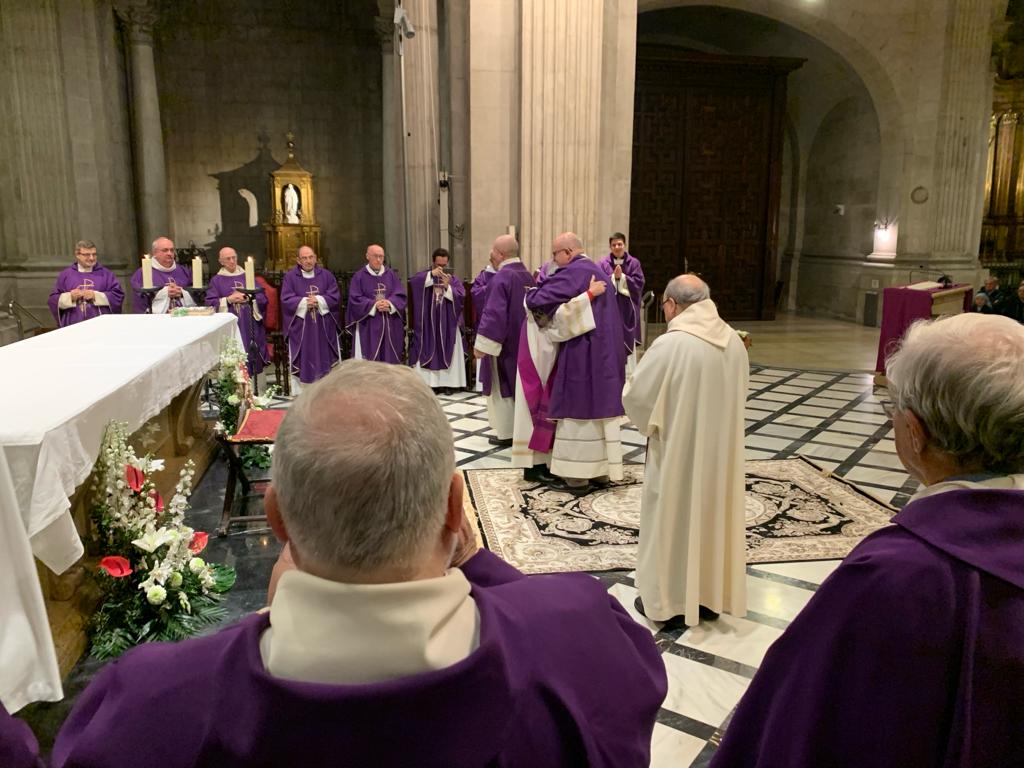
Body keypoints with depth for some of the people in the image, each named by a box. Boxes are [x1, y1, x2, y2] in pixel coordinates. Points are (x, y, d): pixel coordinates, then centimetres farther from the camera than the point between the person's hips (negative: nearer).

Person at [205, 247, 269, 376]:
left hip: (250, 326, 2)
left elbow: (263, 297, 5)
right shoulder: (216, 280, 7)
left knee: (252, 354, 0)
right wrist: (228, 300, -12)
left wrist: (248, 298, -12)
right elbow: (210, 304, -1)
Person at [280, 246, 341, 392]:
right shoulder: (290, 277, 3)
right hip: (300, 329, -1)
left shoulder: (326, 275, 7)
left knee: (325, 360, 4)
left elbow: (335, 297, -2)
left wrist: (319, 300, -16)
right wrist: (304, 302, -19)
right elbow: (286, 300, -6)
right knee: (302, 362, 0)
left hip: (324, 328, 2)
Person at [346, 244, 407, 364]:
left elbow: (401, 295, 3)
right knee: (369, 359, -4)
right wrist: (374, 304, -18)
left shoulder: (391, 274, 9)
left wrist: (390, 303, -17)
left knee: (390, 358, 5)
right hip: (368, 326, -3)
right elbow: (355, 299, -6)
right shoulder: (359, 276, 0)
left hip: (390, 325, 3)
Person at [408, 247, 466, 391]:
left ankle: (448, 382, 5)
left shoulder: (453, 279, 9)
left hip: (448, 324, 1)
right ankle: (425, 382, -2)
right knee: (427, 352, -3)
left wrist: (448, 287, -19)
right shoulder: (425, 276, 6)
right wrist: (431, 274, -25)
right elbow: (413, 282, -17)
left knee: (448, 353, 2)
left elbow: (462, 297, -4)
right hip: (428, 323, -1)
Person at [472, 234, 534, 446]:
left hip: (504, 341, -8)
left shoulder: (501, 277, -20)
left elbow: (494, 313, -25)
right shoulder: (527, 275, 7)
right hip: (523, 340, 8)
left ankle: (505, 432, 10)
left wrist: (482, 344, -22)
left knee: (502, 387, 3)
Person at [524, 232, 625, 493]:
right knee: (600, 408, 13)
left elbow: (536, 301, -19)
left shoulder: (573, 273, -15)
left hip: (582, 353, -9)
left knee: (579, 411, -2)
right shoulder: (597, 271, 15)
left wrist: (533, 293, 4)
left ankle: (578, 477, 4)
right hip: (604, 352, 9)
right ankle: (602, 470, 20)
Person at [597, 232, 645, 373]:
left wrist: (622, 277, -13)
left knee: (628, 339, 3)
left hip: (628, 308, 1)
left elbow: (638, 283, -5)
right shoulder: (603, 264, 2)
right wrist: (614, 277, -17)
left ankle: (629, 372, 10)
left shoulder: (634, 263, 4)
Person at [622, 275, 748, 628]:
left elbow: (634, 396, -14)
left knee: (673, 520, 8)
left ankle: (670, 602, 20)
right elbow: (738, 394, 12)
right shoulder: (734, 341, -1)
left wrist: (651, 418, 6)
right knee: (715, 514, 17)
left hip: (678, 451, -6)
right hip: (721, 449, 6)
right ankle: (712, 596, 30)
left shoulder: (670, 345, -21)